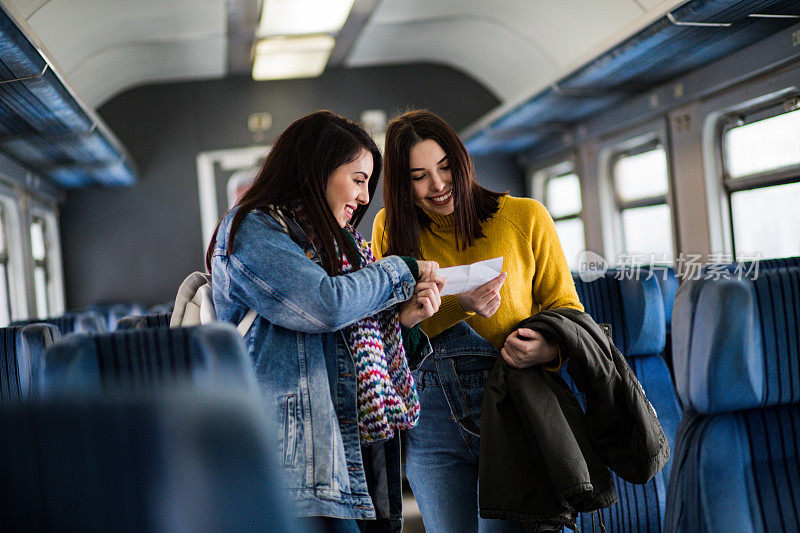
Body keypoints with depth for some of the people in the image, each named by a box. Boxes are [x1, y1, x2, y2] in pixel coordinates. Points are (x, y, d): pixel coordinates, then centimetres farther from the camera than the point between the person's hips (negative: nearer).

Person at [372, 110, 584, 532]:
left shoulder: (524, 217, 4)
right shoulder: (391, 228, 9)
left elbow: (565, 306, 7)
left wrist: (549, 348, -16)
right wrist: (460, 304, -15)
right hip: (431, 414, 2)